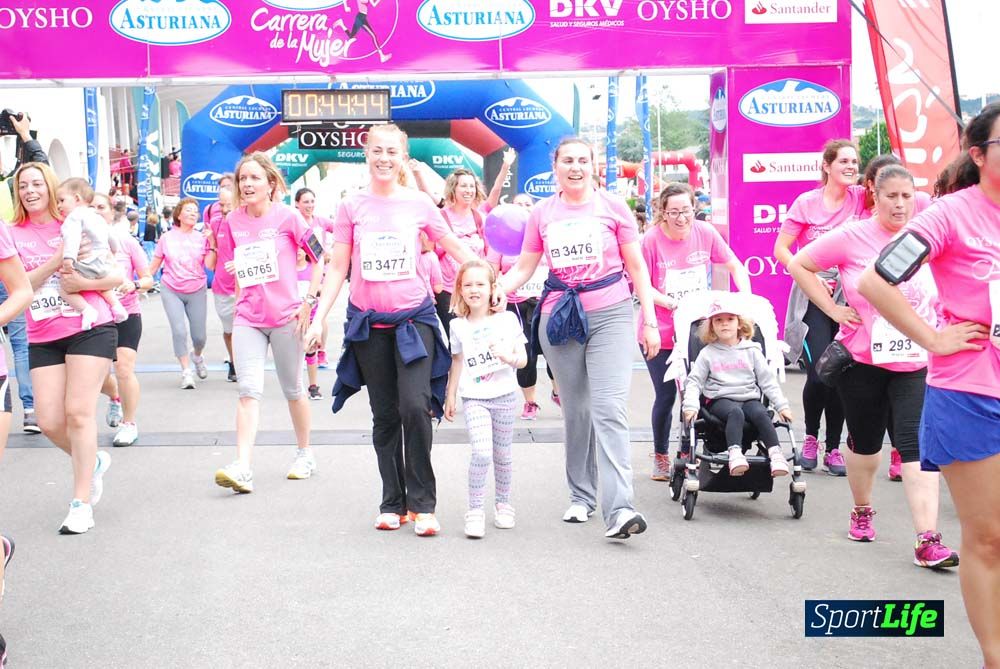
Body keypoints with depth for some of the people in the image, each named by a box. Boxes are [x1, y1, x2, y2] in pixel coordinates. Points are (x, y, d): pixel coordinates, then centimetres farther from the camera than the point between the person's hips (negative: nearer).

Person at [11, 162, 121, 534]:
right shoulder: (14, 234, 7)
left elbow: (119, 274, 2)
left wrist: (84, 283, -14)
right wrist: (57, 260, -18)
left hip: (90, 328, -3)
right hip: (43, 338, 3)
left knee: (78, 412, -10)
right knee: (49, 421, -3)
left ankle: (81, 503, -2)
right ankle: (93, 461, 28)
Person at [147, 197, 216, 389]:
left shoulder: (202, 238, 1)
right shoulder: (167, 238, 1)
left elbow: (210, 265, -8)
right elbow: (153, 266, 7)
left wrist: (212, 243, -14)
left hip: (196, 292, 1)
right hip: (171, 291, -1)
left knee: (199, 336, 3)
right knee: (179, 331, -15)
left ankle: (197, 355, 38)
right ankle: (186, 371, -4)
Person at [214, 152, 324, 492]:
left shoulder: (287, 216, -6)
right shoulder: (232, 222, 5)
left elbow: (319, 258, -2)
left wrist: (308, 302, -8)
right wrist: (238, 305, 11)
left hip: (286, 316, -3)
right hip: (247, 318, 3)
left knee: (292, 389, 10)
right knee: (248, 390, -8)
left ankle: (305, 454, 29)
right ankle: (242, 468, -15)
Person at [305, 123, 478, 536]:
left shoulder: (419, 204, 2)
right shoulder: (351, 207, 3)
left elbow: (455, 248, 12)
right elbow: (337, 268, 4)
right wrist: (319, 319, -3)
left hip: (413, 318, -1)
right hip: (368, 323, 1)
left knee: (415, 407, -15)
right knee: (385, 415, 7)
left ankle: (422, 503, -2)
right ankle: (393, 503, 18)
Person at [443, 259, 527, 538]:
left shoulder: (507, 319, 1)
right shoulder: (458, 326, 5)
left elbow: (523, 359, 2)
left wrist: (510, 358, -20)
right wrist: (451, 395, 16)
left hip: (504, 396, 1)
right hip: (474, 398, -1)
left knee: (502, 455, 10)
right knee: (481, 452, -17)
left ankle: (503, 505, 29)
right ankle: (475, 510, -9)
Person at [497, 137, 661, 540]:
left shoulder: (612, 207, 3)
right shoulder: (542, 213, 9)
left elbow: (637, 269, 5)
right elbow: (523, 268, 12)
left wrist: (650, 322, 1)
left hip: (609, 315, -3)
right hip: (559, 318, 3)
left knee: (609, 410, -14)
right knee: (575, 411, 10)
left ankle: (619, 510, -20)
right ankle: (581, 497, 22)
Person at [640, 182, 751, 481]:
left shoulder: (705, 233, -7)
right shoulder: (652, 239, -15)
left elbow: (735, 266, 4)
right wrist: (671, 303, -23)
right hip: (660, 332, -2)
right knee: (666, 395, 3)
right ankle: (660, 456, 25)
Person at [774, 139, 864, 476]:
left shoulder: (860, 198, 3)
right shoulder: (807, 202, -3)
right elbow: (781, 249, -3)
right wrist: (811, 277, -13)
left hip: (849, 295, 3)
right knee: (819, 373, -10)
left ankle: (833, 448, 16)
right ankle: (810, 438, 16)